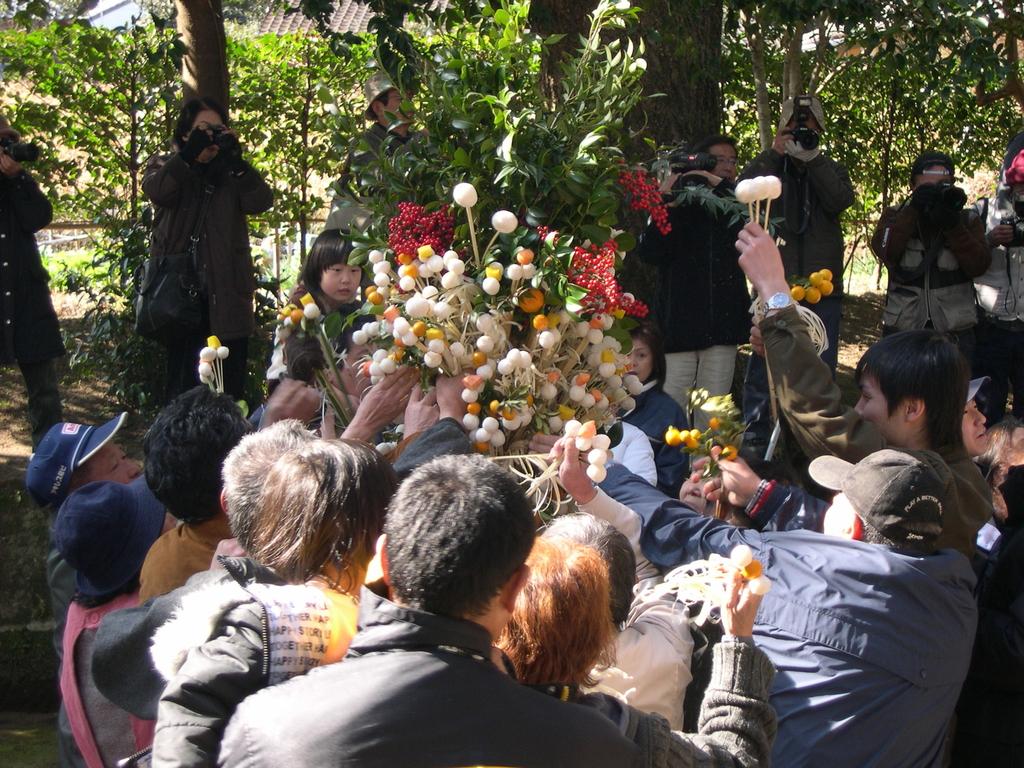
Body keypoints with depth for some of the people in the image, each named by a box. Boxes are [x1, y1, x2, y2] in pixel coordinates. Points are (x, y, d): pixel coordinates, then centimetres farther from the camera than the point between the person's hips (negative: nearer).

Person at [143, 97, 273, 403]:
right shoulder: (165, 167, 10)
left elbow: (262, 201, -4)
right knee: (184, 388, -2)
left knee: (231, 389, 1)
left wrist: (236, 160, -13)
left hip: (226, 295, 2)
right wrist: (189, 153, -21)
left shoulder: (231, 175, 14)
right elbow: (155, 191, -14)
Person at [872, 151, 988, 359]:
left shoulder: (968, 220, 7)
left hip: (955, 333, 0)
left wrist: (952, 225, -17)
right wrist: (914, 210, -17)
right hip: (902, 329, 0)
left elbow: (978, 266, -6)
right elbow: (883, 250, -11)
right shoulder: (896, 215, 7)